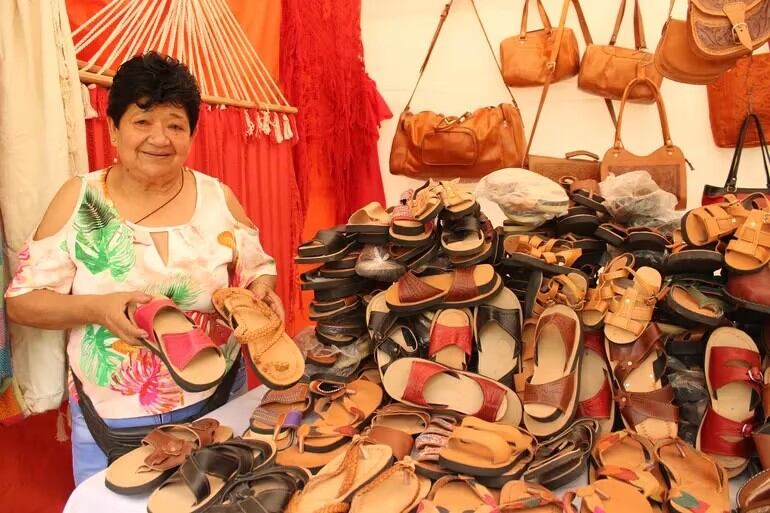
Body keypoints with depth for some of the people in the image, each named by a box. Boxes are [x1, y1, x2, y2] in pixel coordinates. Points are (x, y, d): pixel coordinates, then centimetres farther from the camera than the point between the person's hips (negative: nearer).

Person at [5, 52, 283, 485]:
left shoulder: (219, 198, -3)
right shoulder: (78, 199, -6)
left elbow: (260, 269, 6)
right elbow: (21, 301, -4)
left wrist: (261, 292, -17)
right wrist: (94, 308, -22)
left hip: (217, 407, 2)